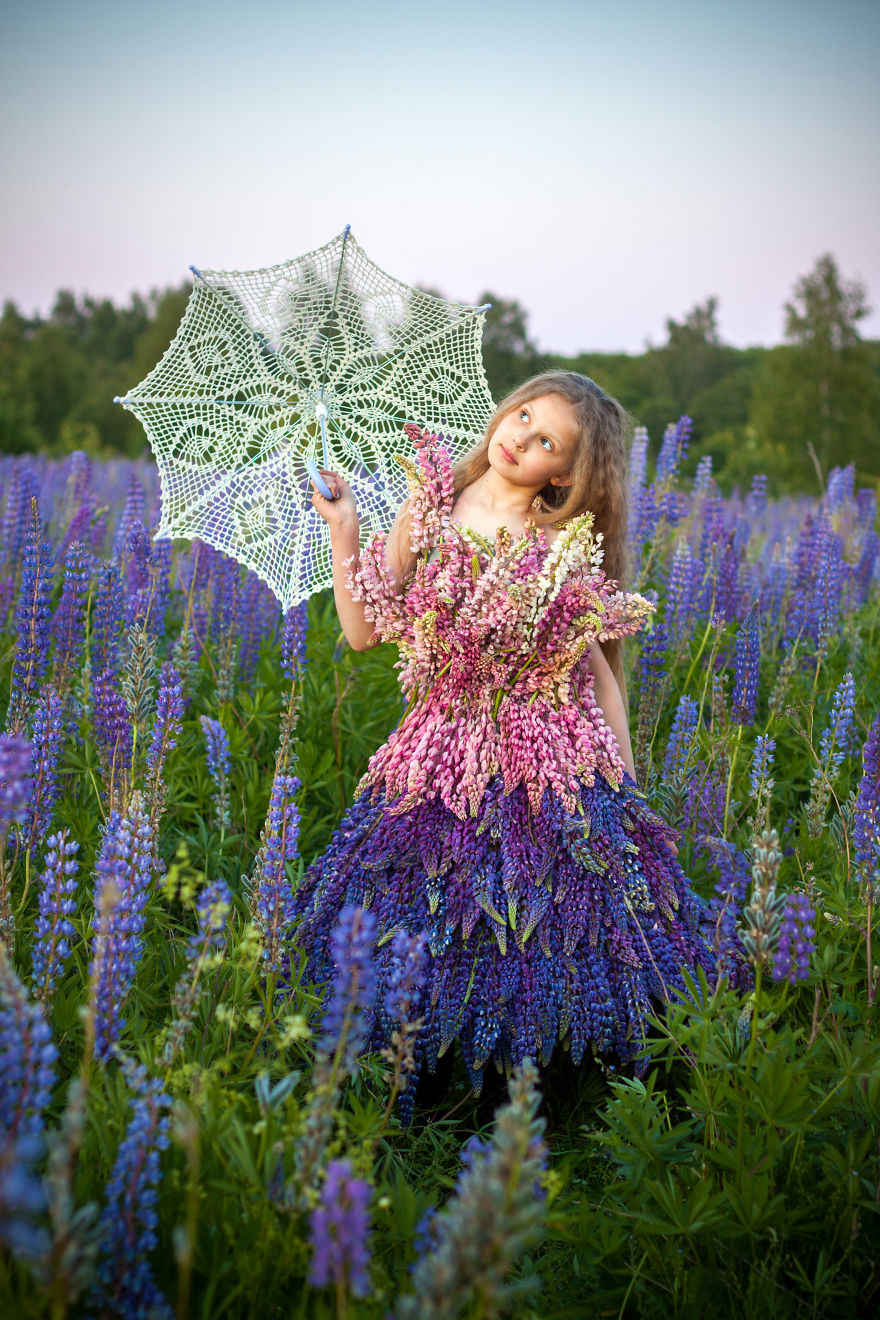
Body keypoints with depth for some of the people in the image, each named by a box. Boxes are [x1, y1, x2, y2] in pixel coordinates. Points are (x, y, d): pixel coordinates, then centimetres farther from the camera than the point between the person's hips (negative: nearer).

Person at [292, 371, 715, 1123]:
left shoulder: (565, 544, -2)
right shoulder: (427, 515, 1)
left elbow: (597, 661, 3)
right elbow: (364, 632, 2)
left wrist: (625, 774, 2)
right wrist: (343, 531, -4)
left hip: (552, 764, -1)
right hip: (443, 765, 1)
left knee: (543, 921, 1)